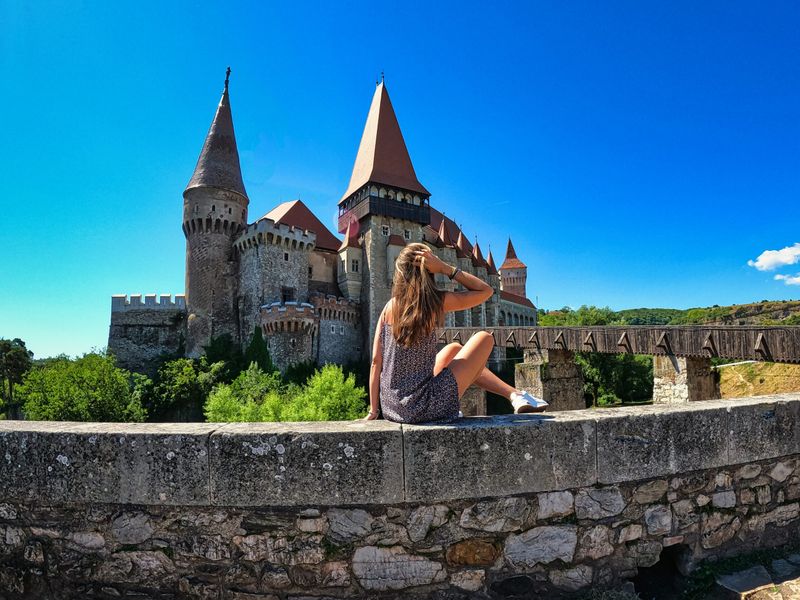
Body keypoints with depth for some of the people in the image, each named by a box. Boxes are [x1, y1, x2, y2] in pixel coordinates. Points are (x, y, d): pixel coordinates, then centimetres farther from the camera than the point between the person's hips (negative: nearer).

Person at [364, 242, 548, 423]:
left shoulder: (389, 306, 1)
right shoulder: (436, 301, -11)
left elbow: (376, 361, 0)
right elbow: (486, 291, 2)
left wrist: (373, 412, 7)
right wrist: (445, 268, -3)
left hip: (391, 408, 5)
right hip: (423, 407, -5)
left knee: (454, 349, 27)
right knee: (485, 338, 9)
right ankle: (516, 395, 23)